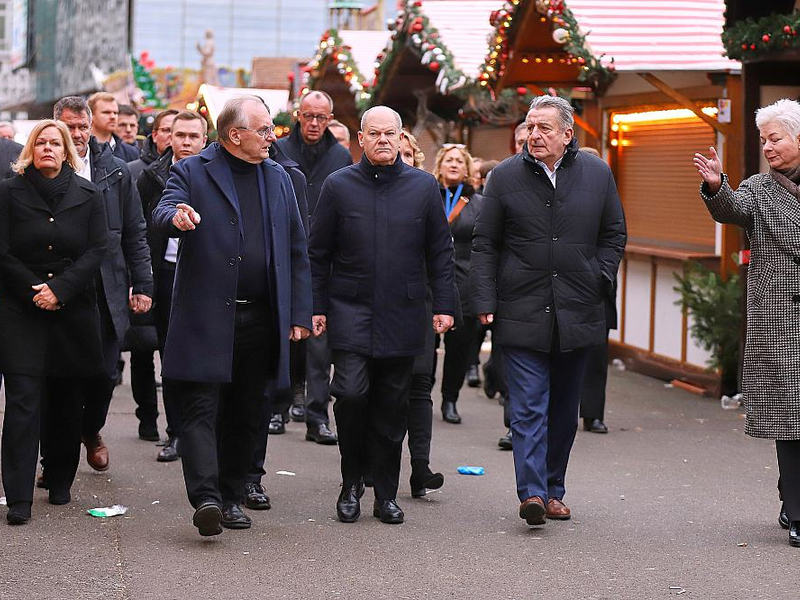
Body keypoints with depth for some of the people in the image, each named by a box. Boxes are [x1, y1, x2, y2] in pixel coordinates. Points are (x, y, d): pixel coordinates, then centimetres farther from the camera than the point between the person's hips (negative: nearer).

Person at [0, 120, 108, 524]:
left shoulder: (87, 196, 6)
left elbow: (97, 250, -2)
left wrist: (59, 289, -12)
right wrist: (33, 291, -10)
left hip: (73, 309, 2)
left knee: (66, 400, 8)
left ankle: (61, 482, 25)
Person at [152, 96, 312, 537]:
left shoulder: (278, 179, 14)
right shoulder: (192, 172, 1)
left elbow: (297, 252, 15)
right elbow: (162, 215, -17)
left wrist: (300, 314, 9)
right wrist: (176, 216, -42)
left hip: (261, 318, 5)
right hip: (206, 316, -4)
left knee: (245, 414, 10)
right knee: (201, 408, -9)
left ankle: (231, 496, 20)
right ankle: (206, 497, -15)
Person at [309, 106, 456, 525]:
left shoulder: (423, 186, 6)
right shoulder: (338, 185, 3)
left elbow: (440, 252, 9)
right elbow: (318, 252, 6)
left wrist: (444, 305, 2)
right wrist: (316, 307, 1)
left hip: (403, 314, 1)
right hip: (350, 312, -1)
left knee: (392, 405, 6)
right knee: (351, 393, -14)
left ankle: (386, 493, 16)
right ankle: (352, 483, 5)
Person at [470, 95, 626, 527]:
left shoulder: (597, 174, 5)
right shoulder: (505, 176, 0)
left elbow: (614, 233, 15)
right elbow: (485, 244, 3)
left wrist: (600, 279, 1)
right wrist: (484, 302, -4)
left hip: (577, 312, 3)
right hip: (521, 313, -2)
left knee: (564, 409, 11)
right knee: (528, 408, -9)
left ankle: (553, 488, 21)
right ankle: (532, 491, -13)